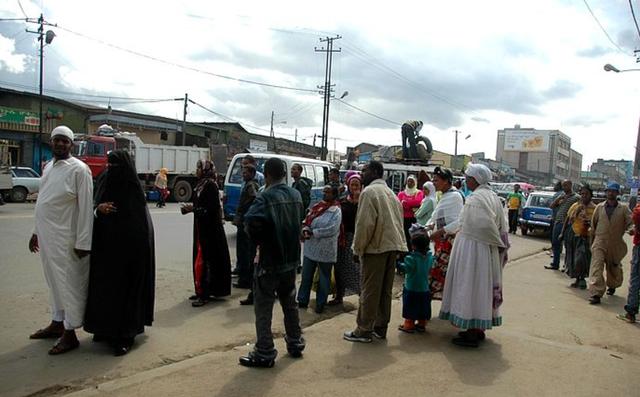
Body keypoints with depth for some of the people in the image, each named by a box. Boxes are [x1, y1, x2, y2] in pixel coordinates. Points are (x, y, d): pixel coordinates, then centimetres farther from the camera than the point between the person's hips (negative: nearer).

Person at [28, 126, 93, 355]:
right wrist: (36, 232, 19)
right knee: (54, 282, 18)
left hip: (66, 239, -8)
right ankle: (57, 323, 32)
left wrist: (83, 242, -18)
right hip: (47, 237, 8)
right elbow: (43, 201, 19)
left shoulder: (79, 169, -12)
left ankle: (70, 334, 10)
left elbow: (86, 208, -15)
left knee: (69, 284, 1)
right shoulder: (49, 167, 13)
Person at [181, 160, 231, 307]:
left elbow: (212, 209, -20)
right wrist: (190, 208, 3)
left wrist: (193, 209, -18)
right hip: (201, 228, 9)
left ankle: (204, 294, -1)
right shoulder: (202, 184, 12)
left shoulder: (210, 186, -15)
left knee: (203, 261, -6)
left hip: (209, 229, -9)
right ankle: (201, 291, 22)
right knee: (200, 259, 13)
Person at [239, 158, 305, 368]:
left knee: (263, 307, 3)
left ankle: (265, 353, 8)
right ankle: (295, 343, 32)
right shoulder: (296, 195, 6)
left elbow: (251, 221, -32)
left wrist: (257, 239, -14)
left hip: (269, 261, -7)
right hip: (291, 258, 7)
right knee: (290, 303, 21)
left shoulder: (266, 197, -18)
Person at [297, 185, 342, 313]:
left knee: (323, 278, 9)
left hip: (325, 250, -5)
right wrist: (305, 230, -15)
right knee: (306, 276, 13)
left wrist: (313, 232, -18)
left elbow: (332, 230, -20)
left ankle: (320, 304, 22)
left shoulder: (336, 211, -9)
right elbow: (306, 221, 7)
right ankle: (302, 301, 26)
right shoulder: (317, 207, 8)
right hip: (310, 248, 5)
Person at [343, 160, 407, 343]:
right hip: (393, 246, 8)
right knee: (385, 289, 13)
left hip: (376, 247, -8)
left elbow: (365, 223, -17)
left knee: (370, 290, -1)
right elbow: (398, 221, 17)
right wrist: (397, 244, 18)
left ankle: (364, 330, 7)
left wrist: (358, 249, -8)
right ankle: (381, 327, 21)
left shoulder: (369, 192, -10)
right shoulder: (390, 192, 17)